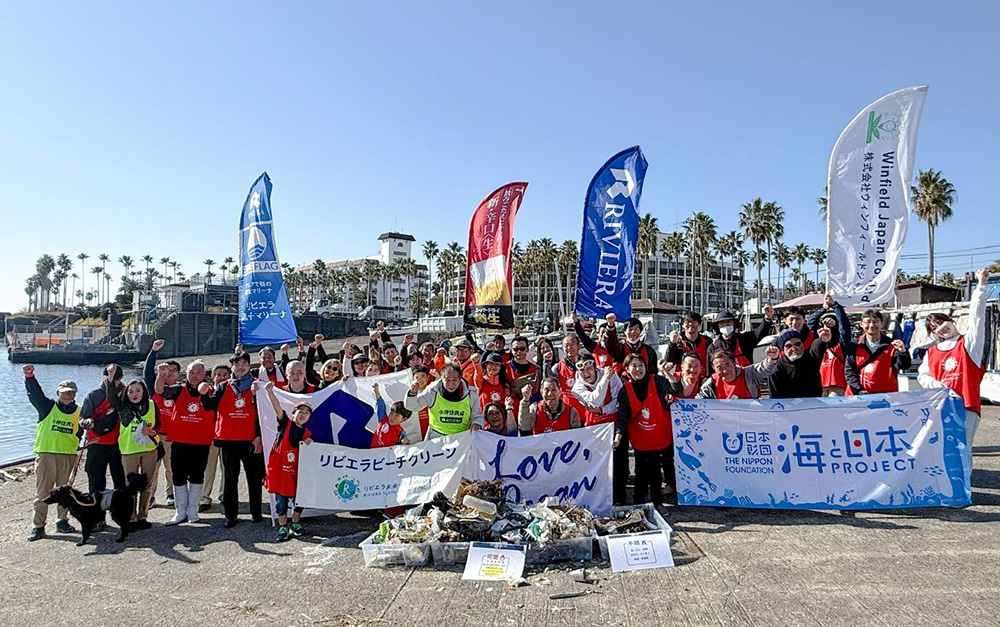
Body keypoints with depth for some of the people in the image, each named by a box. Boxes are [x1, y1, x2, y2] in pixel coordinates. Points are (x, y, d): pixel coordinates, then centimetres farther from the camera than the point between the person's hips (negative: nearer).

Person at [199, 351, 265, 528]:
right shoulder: (223, 387, 9)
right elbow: (210, 406, -2)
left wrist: (259, 436, -5)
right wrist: (205, 394, -21)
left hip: (251, 440, -2)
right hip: (229, 440, 2)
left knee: (254, 478, 6)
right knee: (230, 479, 7)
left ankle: (256, 512, 16)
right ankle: (230, 515, 15)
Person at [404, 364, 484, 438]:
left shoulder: (471, 393, -5)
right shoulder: (432, 391, -8)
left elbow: (477, 415, 8)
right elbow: (411, 406, 0)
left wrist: (476, 423, -14)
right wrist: (413, 393, -19)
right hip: (435, 437, 0)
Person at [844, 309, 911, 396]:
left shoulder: (891, 345, 1)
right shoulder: (855, 346, 4)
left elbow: (905, 366, -10)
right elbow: (849, 370, 2)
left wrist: (902, 352, -31)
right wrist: (858, 390, -10)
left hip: (886, 394, -1)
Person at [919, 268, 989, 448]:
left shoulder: (968, 343, 7)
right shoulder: (931, 353, 16)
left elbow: (977, 316, -3)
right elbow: (922, 375, 20)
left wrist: (981, 285, -12)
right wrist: (934, 384, -2)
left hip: (967, 407, -3)